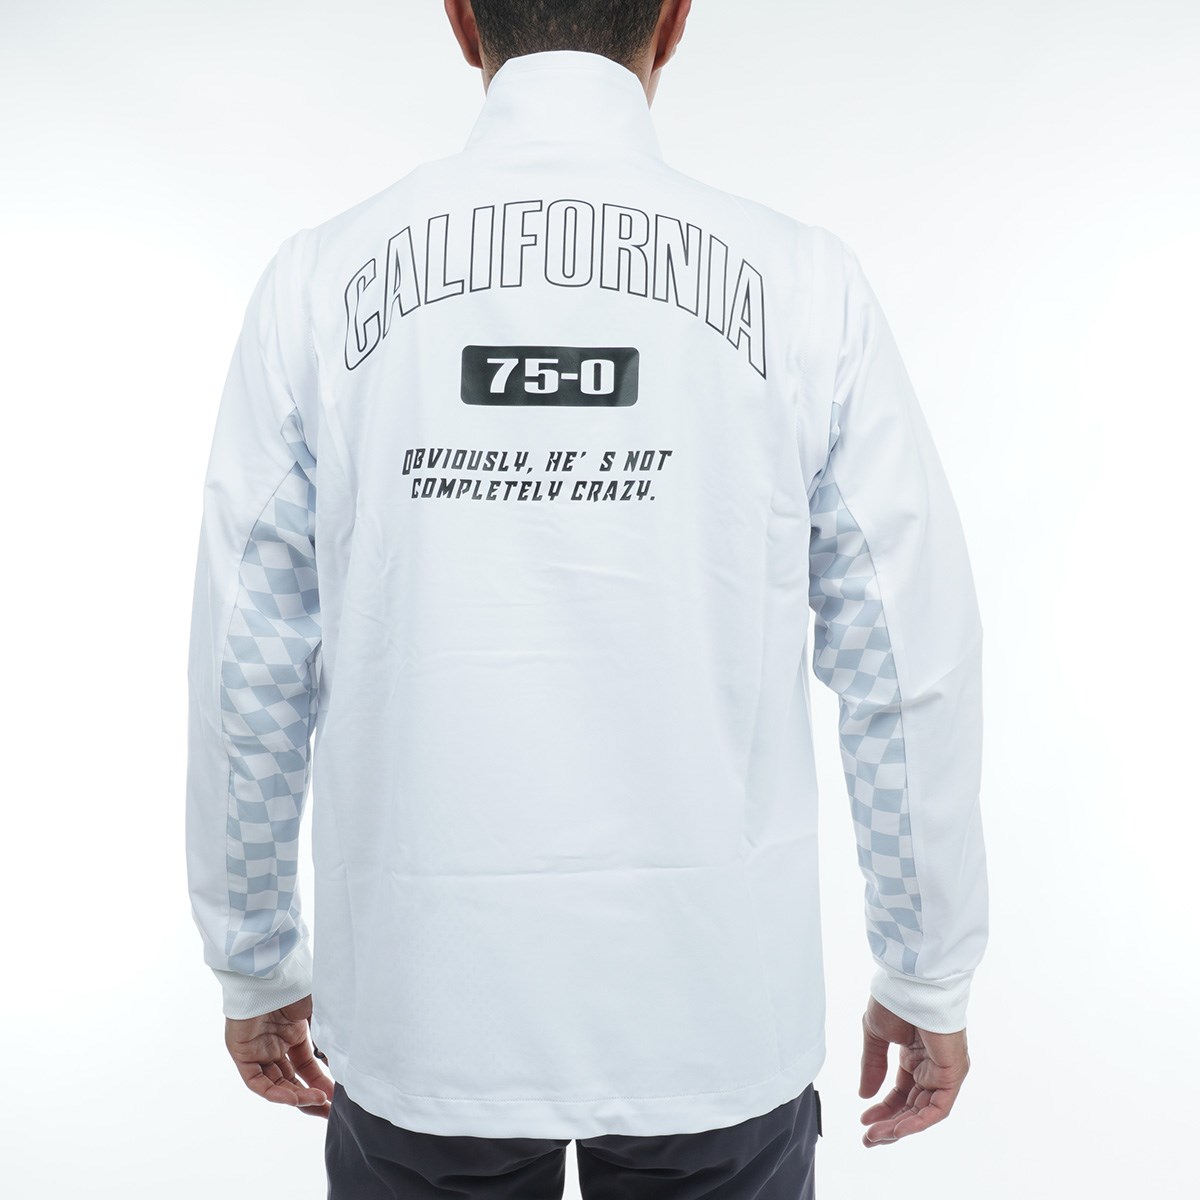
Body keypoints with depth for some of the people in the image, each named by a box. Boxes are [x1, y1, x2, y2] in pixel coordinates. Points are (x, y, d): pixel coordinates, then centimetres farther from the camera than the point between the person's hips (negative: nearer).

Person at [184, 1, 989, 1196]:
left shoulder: (321, 276, -6)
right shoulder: (804, 280, -8)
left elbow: (248, 671, -2)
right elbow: (910, 666, -5)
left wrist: (255, 963, 13)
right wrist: (929, 978, 9)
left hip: (421, 1003, 1)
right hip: (712, 1007, 0)